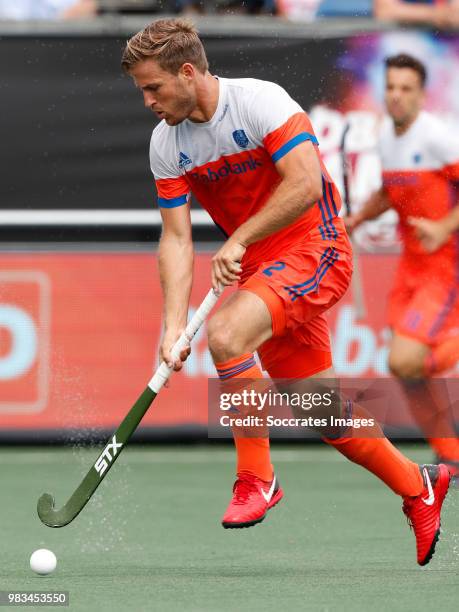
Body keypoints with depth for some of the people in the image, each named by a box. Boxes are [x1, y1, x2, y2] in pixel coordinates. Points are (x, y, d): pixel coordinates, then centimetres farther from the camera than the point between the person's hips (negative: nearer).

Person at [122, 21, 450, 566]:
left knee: (226, 333, -30)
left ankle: (256, 478, -17)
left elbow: (305, 184, -24)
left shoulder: (261, 101, -17)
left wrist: (238, 240, -22)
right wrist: (174, 325, -13)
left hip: (314, 249, -7)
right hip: (260, 270, 7)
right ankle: (418, 487, 30)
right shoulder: (166, 143, 1)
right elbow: (176, 238, -1)